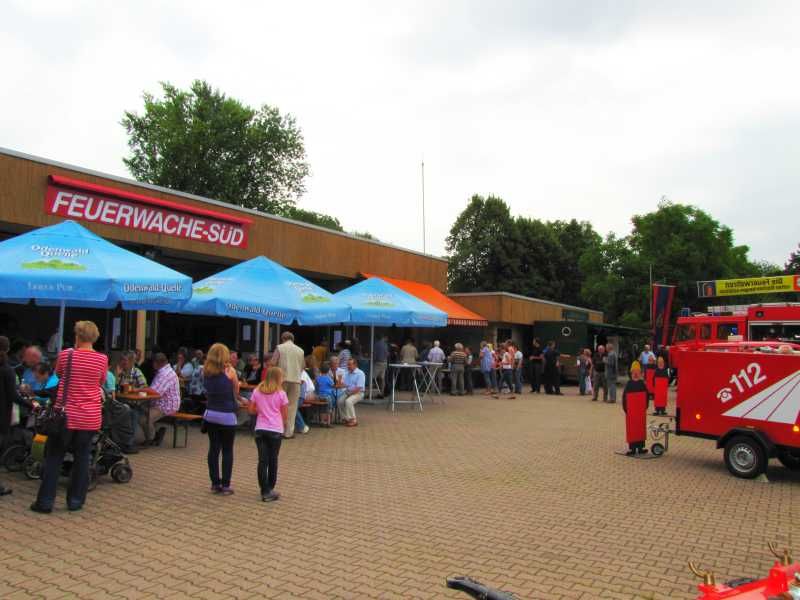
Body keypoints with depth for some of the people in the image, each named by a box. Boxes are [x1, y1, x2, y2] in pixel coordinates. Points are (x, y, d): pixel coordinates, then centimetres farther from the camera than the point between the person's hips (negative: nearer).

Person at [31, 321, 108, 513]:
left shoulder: (66, 355, -6)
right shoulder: (102, 359, -5)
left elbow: (58, 374, 13)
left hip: (65, 414, -1)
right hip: (90, 417, 1)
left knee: (54, 458, 10)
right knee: (82, 458, 10)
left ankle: (45, 501, 13)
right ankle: (75, 500, 15)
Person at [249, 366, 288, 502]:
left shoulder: (257, 391, 3)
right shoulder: (281, 394, -6)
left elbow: (251, 410, 7)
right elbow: (285, 415, -3)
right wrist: (284, 424, 16)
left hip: (260, 429, 3)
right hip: (276, 430, -2)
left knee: (262, 460, 4)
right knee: (273, 460, 9)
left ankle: (264, 491, 3)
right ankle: (269, 490, 18)